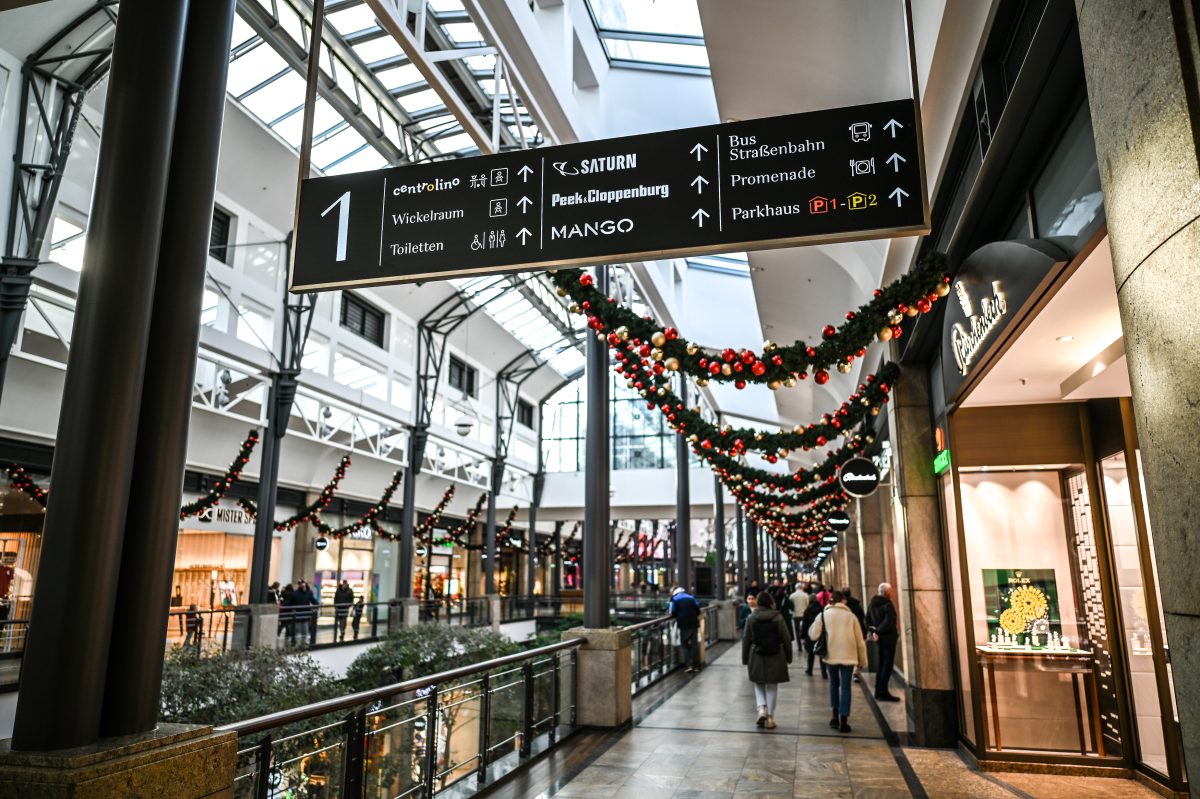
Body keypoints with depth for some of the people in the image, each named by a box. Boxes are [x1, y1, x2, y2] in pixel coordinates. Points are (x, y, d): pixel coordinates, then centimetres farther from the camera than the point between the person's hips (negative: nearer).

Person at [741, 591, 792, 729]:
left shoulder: (752, 618, -4)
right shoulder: (778, 618, -7)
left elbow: (746, 640, -1)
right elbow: (786, 639, -4)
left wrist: (745, 659, 9)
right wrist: (788, 657, 7)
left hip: (757, 656, 0)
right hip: (775, 657, 0)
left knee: (759, 684, 17)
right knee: (772, 686, 10)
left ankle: (761, 709, -3)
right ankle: (770, 717, 11)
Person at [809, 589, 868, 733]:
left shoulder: (823, 615, 0)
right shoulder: (850, 616, 3)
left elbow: (814, 635, -6)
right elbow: (860, 641, 4)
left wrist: (812, 626, 15)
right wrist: (862, 660, 13)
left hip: (831, 655, 1)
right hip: (848, 656, 0)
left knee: (834, 683, 20)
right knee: (845, 687, 5)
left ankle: (835, 716, 18)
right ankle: (843, 721, 2)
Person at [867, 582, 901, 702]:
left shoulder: (872, 604, 9)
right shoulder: (887, 604, -17)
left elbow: (868, 621, 11)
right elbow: (889, 622, -27)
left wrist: (874, 631, 1)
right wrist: (878, 630, -17)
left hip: (879, 638, 8)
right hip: (888, 637, -8)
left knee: (880, 665, 15)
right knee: (887, 665, -2)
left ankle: (878, 691, 19)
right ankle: (883, 692, -2)